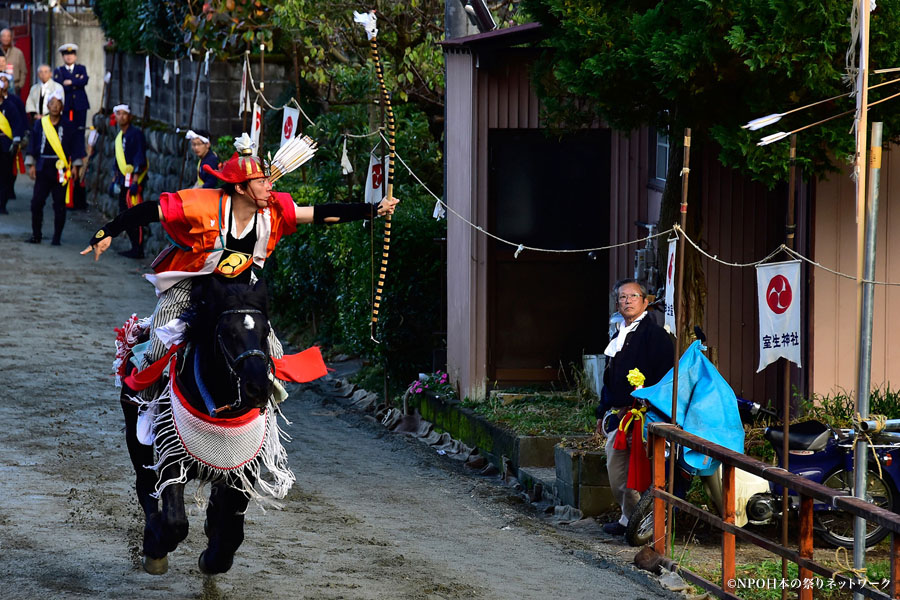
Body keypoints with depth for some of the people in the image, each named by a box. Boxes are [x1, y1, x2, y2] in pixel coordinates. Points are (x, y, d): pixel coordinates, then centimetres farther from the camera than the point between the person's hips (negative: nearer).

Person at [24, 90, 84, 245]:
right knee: (36, 202, -2)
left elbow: (75, 147, 4)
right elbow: (32, 145, 9)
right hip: (43, 168, 1)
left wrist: (75, 166, -2)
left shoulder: (68, 127, 3)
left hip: (61, 169, -1)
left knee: (59, 205, 1)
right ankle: (36, 235, 9)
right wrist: (31, 165, 3)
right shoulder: (40, 124, 7)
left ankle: (57, 237, 9)